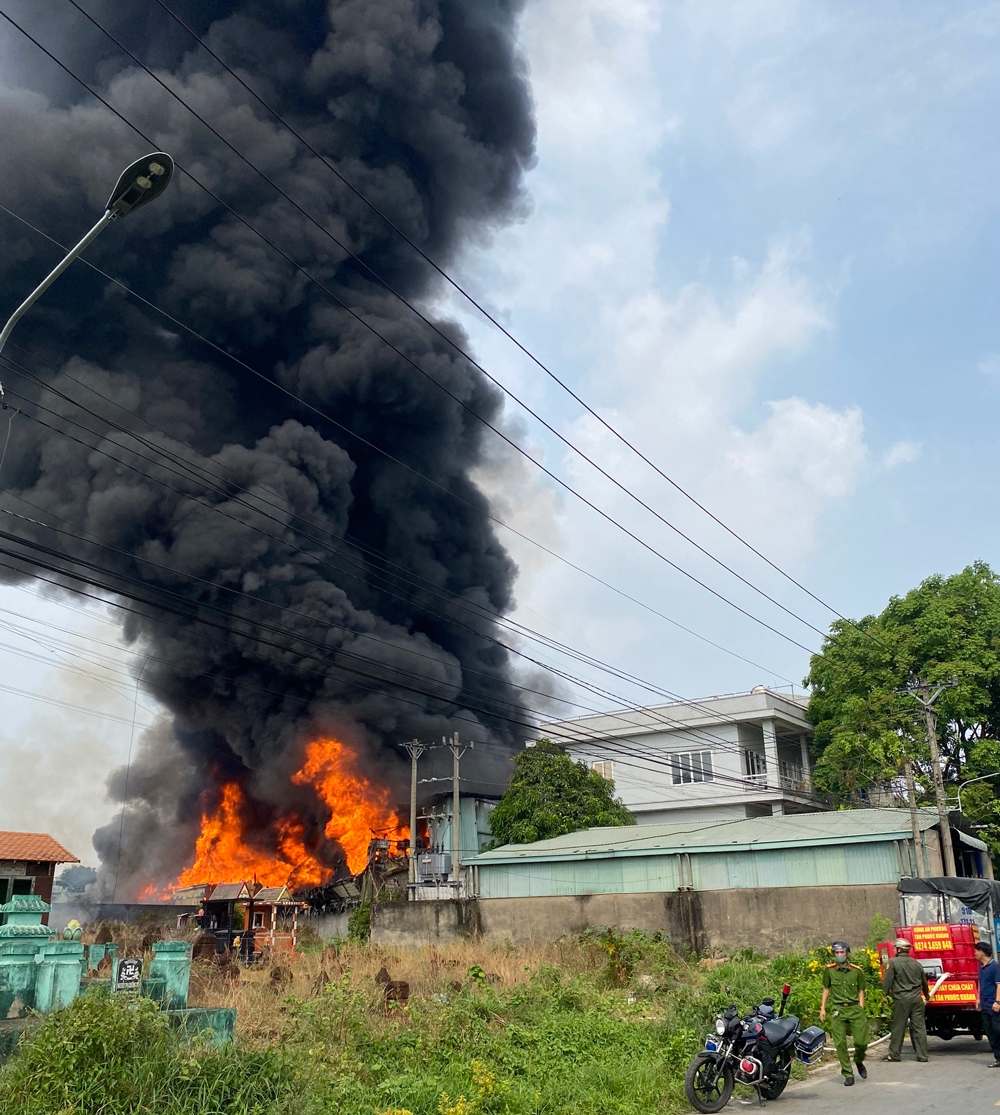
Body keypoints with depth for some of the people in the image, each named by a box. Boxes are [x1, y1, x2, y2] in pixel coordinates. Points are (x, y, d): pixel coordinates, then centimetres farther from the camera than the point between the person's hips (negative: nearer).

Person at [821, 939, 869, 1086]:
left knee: (862, 1041, -5)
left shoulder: (857, 971, 3)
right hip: (837, 1010, 0)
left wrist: (861, 1010, 1)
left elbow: (860, 991, 10)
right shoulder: (829, 970, 3)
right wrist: (822, 1008, 7)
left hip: (855, 1008, 0)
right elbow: (826, 989, 12)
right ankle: (848, 1075, 8)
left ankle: (859, 1062, 28)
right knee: (840, 1043, -5)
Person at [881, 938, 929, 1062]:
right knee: (919, 1027, 8)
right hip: (917, 999, 5)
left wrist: (886, 993, 4)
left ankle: (894, 1054, 9)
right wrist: (926, 995, 41)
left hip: (901, 999, -4)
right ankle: (922, 1055, 9)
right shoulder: (917, 964, 11)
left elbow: (887, 982, -11)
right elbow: (924, 983, 23)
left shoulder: (893, 962, -6)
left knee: (898, 1027, 3)